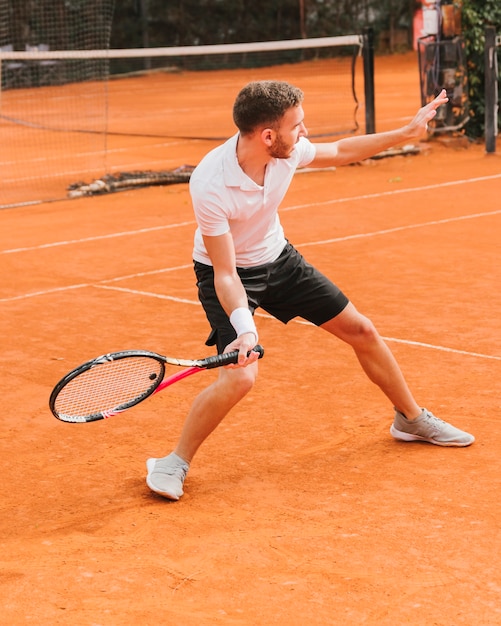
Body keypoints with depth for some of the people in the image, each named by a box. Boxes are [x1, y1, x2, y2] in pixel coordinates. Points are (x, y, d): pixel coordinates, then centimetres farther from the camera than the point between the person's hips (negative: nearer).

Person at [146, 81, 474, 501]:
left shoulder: (287, 151, -19)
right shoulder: (210, 186, -35)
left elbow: (340, 152, 5)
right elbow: (225, 273, -29)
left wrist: (407, 133, 8)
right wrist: (245, 329, -43)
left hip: (279, 259, 6)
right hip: (229, 274, -6)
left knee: (362, 331, 10)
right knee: (239, 377, -25)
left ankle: (412, 419, 33)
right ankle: (174, 463, -3)